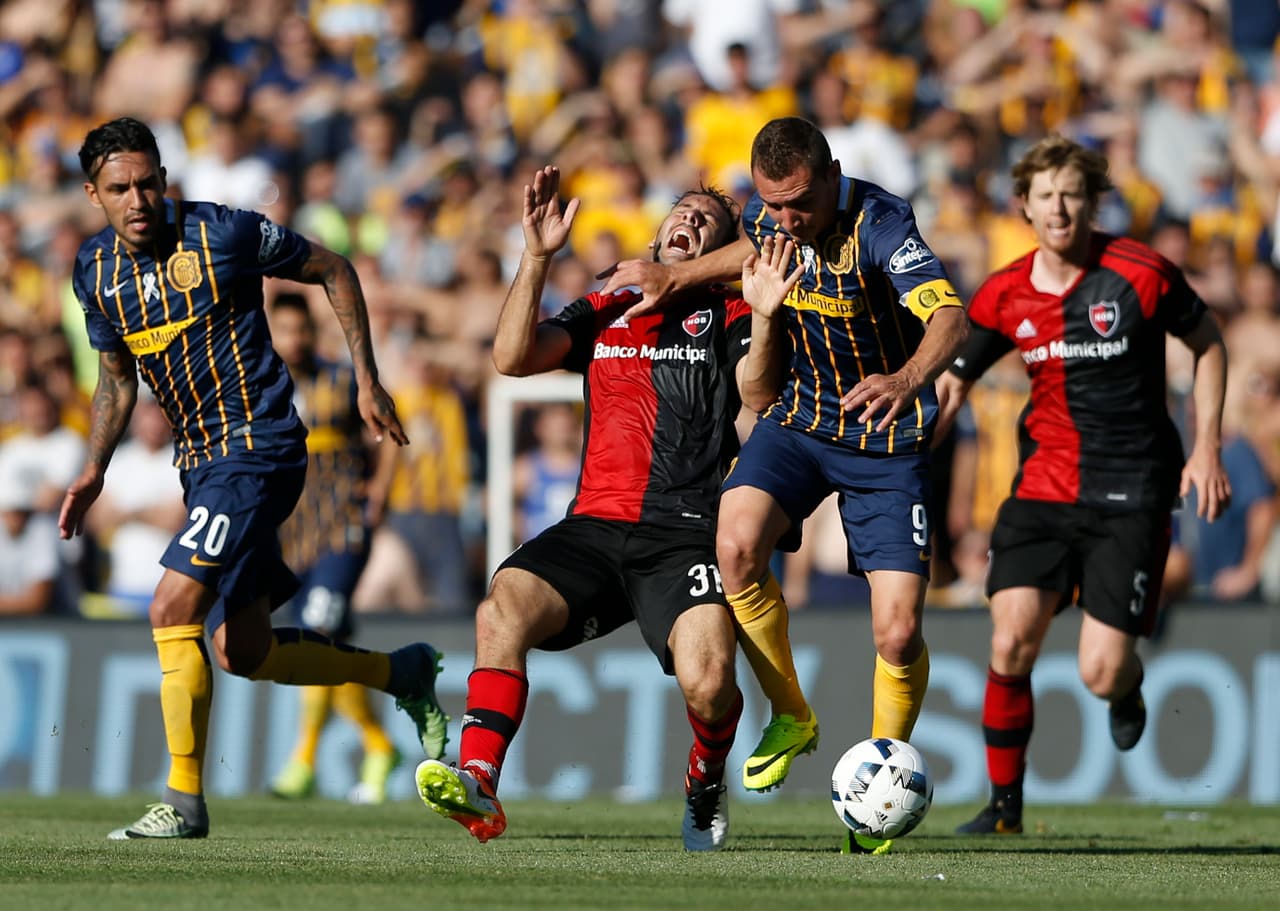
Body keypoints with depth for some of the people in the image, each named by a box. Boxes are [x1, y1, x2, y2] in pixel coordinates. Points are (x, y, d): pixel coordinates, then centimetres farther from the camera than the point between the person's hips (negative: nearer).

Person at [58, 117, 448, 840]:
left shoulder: (223, 235, -13)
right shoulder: (96, 271, 4)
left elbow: (333, 271, 0)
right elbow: (117, 379, 19)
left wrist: (367, 382, -1)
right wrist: (94, 472, 6)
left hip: (258, 447, -7)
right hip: (201, 462, 7)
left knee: (173, 610, -19)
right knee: (246, 654, 11)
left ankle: (185, 800, -10)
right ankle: (404, 674, 32)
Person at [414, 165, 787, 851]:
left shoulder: (725, 313, 13)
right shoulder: (604, 310, 22)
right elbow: (513, 357, 7)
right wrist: (537, 256, -2)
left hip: (687, 532, -3)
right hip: (593, 528, 3)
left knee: (707, 682, -25)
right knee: (501, 610, -27)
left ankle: (705, 789, 7)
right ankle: (477, 783, -31)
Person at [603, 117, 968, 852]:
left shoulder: (879, 224, -26)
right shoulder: (767, 217, -8)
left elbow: (950, 318, -42)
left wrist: (906, 379, -61)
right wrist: (673, 277, 15)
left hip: (888, 438, -4)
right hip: (801, 417, 4)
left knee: (898, 631, -12)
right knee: (737, 542, -24)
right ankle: (791, 718, -2)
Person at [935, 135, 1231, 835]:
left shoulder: (1140, 275, -9)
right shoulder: (1005, 296, 0)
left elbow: (1208, 345, 6)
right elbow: (957, 376, 12)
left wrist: (1206, 448, 0)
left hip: (1131, 495, -3)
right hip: (1043, 485, 3)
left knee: (1100, 673, -11)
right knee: (1010, 644, -12)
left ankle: (1129, 686, 29)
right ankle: (1005, 806, 6)